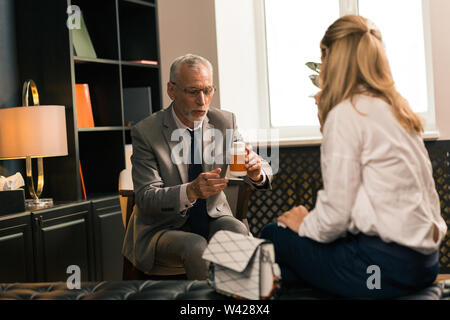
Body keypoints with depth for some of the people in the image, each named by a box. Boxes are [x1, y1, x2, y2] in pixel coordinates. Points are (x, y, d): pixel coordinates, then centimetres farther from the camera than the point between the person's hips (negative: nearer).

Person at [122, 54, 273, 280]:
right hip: (165, 227, -3)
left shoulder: (224, 122, -2)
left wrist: (256, 171, -30)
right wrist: (190, 191, -39)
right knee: (196, 247, -32)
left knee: (239, 233, -27)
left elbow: (265, 173, -3)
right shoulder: (145, 132, -12)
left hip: (214, 219, 3)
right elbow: (146, 199, -20)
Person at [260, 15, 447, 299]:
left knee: (273, 235, 8)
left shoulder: (347, 113, -13)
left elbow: (336, 213, -16)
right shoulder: (398, 109, 11)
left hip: (383, 268, -8)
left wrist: (305, 225, 5)